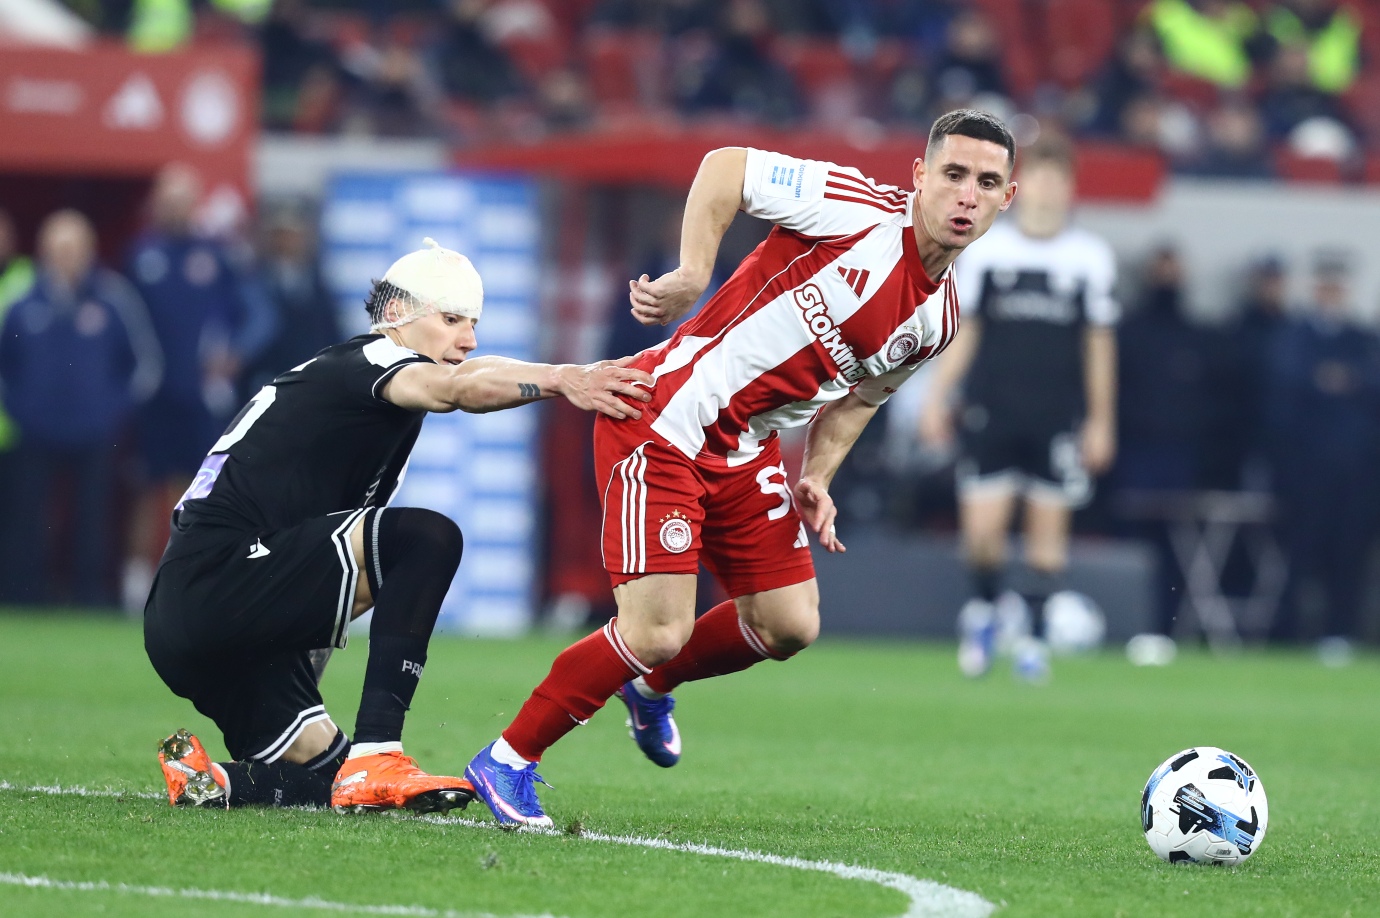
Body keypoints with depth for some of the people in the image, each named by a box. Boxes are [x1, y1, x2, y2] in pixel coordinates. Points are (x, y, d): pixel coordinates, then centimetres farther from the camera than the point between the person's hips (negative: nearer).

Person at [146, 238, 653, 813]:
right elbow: (456, 387, -29)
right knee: (427, 539, -22)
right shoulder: (366, 361, -7)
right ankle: (375, 759, -27)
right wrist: (561, 379, -41)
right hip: (211, 588, -10)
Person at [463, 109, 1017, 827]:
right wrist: (691, 275, -24)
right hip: (663, 421, -8)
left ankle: (651, 685, 37)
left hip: (744, 447, 8)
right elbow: (725, 166, -16)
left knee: (790, 626, 8)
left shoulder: (938, 319, 6)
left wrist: (817, 479, 8)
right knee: (658, 631, -14)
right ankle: (505, 762, 4)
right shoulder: (861, 210, -17)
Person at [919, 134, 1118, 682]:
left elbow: (1099, 342, 9)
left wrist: (1101, 421, 7)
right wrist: (938, 398, 4)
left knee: (1048, 524, 0)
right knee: (982, 526, -8)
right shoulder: (986, 247, 5)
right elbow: (963, 328, 10)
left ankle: (1034, 637, 11)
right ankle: (983, 608, 19)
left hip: (1059, 418, 0)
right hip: (992, 410, 0)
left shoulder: (1091, 257, 4)